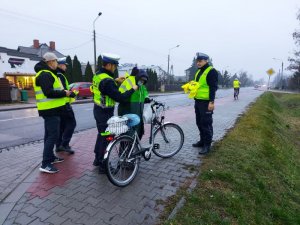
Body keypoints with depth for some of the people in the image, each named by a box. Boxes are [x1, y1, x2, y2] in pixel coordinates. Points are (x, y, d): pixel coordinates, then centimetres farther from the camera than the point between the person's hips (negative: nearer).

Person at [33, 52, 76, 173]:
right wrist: (64, 93, -14)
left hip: (51, 110, 11)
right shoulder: (45, 74, -15)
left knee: (50, 135, 17)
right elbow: (49, 92, -26)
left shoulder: (47, 73, 19)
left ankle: (51, 157, 30)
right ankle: (45, 164, -6)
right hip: (50, 110, -11)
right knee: (53, 136, -10)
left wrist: (65, 92, 6)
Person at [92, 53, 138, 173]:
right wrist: (133, 89, -15)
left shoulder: (97, 75, 4)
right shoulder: (107, 81, -26)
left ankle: (97, 159, 36)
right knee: (106, 137, 3)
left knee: (101, 134, 22)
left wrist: (115, 80, 13)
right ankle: (102, 165, 16)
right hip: (105, 113, -10)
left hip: (98, 110, 10)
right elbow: (120, 98, -28)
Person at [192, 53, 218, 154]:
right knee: (199, 122, 15)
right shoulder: (199, 71, 18)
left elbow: (213, 87, -17)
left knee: (206, 124, -3)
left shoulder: (211, 71, -10)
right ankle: (202, 140, 29)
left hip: (206, 102, -9)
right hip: (198, 101, 9)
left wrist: (211, 101, -22)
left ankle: (207, 145, 6)